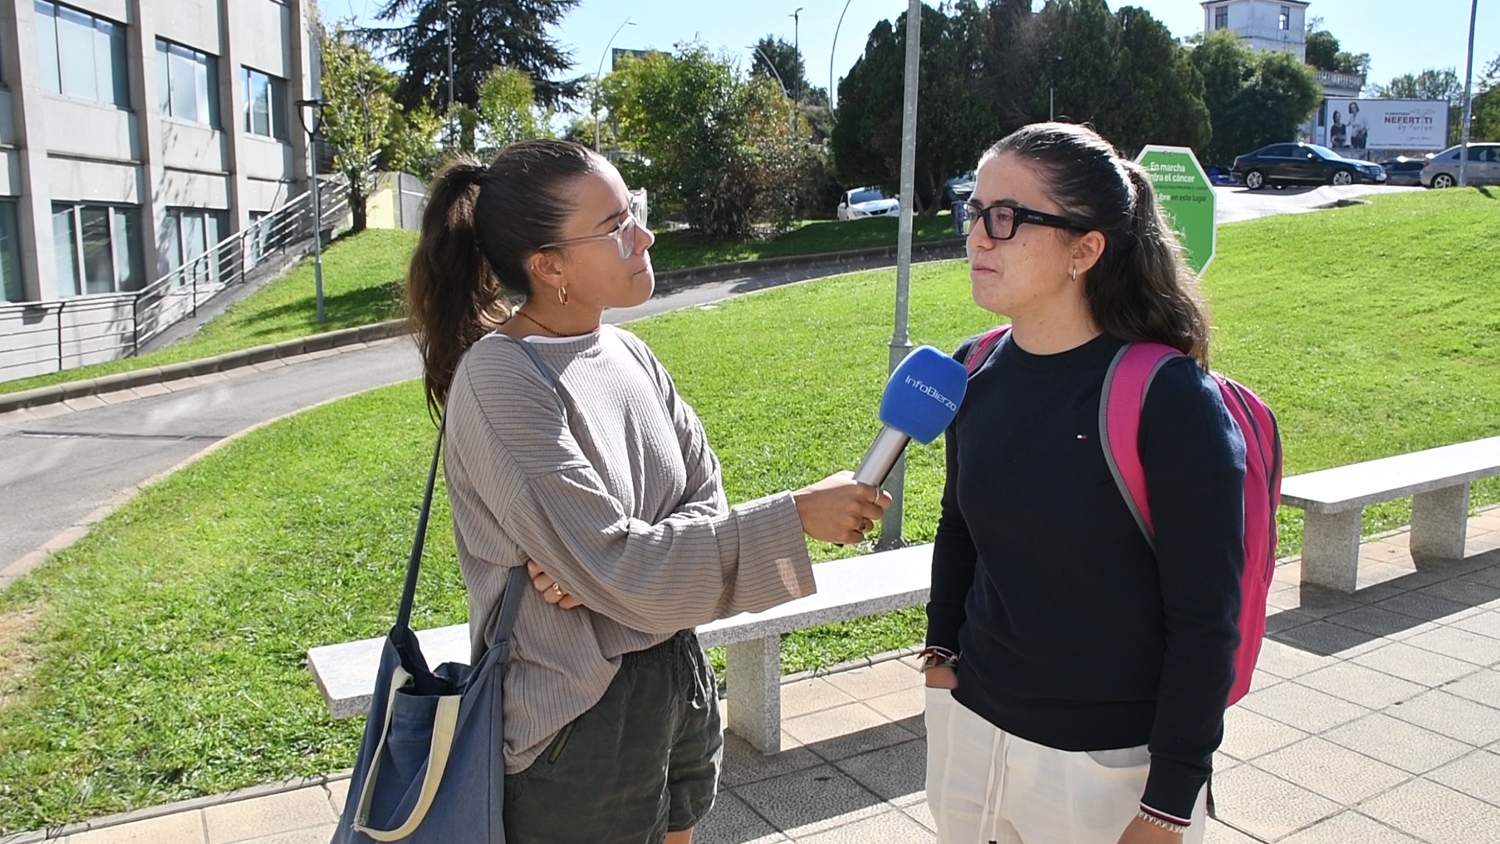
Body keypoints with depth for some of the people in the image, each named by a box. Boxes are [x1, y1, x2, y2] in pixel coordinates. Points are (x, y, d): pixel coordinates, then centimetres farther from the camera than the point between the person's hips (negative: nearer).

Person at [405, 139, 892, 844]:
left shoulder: (628, 353, 2)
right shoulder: (500, 381, -21)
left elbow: (704, 499, 1)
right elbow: (617, 566, -25)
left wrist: (599, 567, -18)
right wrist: (795, 518, -24)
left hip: (678, 675, 7)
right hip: (579, 716, -6)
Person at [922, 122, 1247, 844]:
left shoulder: (1170, 400, -19)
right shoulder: (975, 371, -3)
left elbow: (1206, 623, -15)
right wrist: (941, 652, 7)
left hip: (1110, 763, -5)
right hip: (969, 726, 5)